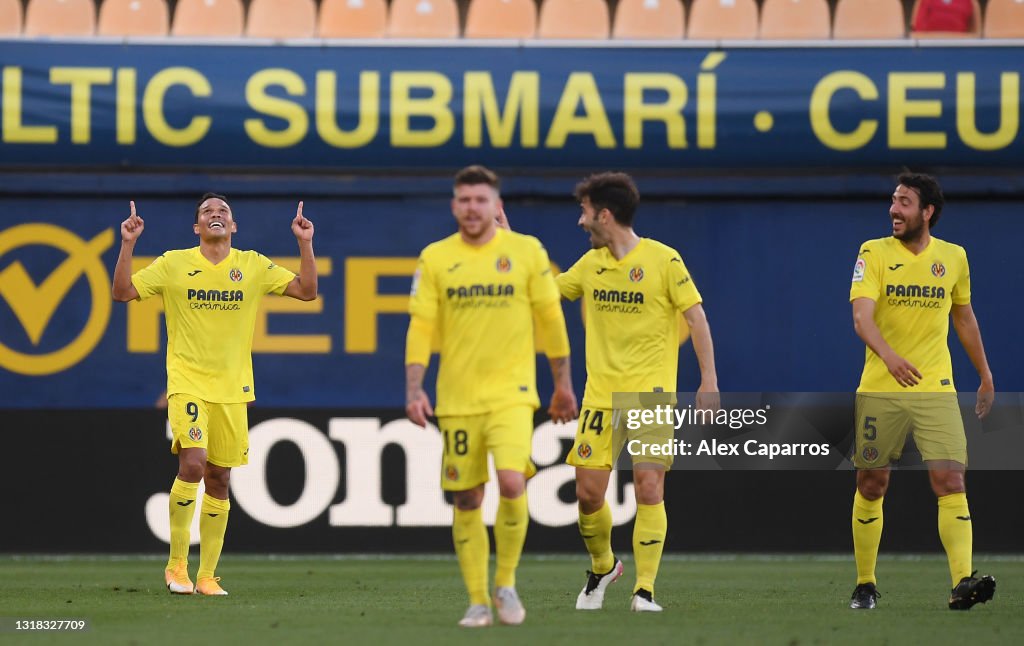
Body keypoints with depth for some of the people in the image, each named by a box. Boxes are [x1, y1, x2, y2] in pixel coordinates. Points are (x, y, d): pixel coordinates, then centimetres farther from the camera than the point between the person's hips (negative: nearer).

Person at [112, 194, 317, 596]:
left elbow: (307, 291, 5)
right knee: (193, 462, -22)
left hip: (232, 388, 3)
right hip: (187, 383, -3)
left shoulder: (253, 266, 7)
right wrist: (127, 245, -11)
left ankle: (206, 576, 12)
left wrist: (305, 244, -4)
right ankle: (176, 565, -10)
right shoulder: (174, 264, 2)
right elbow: (122, 292, 0)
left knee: (219, 479, 5)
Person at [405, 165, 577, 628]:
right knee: (466, 500, 3)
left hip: (511, 392, -2)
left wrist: (563, 384, 11)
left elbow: (550, 319, 8)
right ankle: (478, 601, 14)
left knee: (512, 483, -19)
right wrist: (414, 390, -8)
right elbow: (420, 326, 2)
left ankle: (506, 583, 1)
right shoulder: (435, 258, 4)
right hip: (457, 397, 2)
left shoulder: (527, 251, 2)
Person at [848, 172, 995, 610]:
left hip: (937, 389, 1)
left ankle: (962, 583, -20)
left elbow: (964, 318, 21)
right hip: (879, 389, -1)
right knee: (871, 486, 6)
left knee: (950, 481, -13)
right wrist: (888, 355, -35)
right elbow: (861, 316, -17)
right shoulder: (874, 253, -3)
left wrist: (985, 376, 24)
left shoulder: (953, 257, 6)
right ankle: (865, 585, 19)